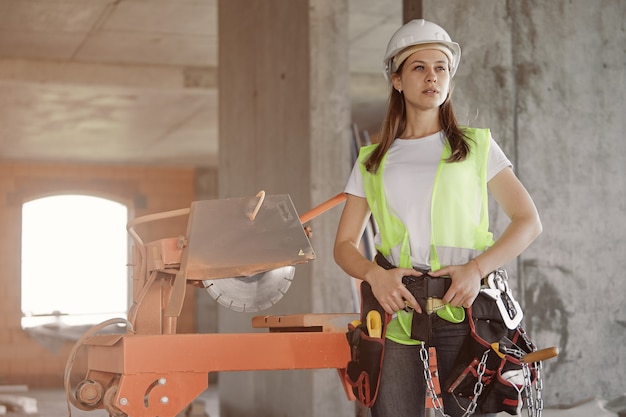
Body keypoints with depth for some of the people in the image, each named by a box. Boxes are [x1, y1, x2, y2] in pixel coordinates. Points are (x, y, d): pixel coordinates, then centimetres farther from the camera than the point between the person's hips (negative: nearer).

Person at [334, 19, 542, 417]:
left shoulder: (477, 146, 10)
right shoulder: (373, 161, 15)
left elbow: (529, 221, 4)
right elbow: (345, 244, 13)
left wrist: (477, 268, -12)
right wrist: (374, 274, -9)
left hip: (462, 308, -1)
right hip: (396, 307, 1)